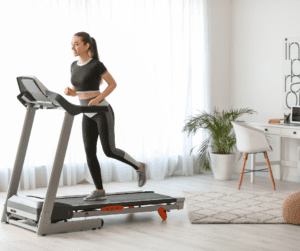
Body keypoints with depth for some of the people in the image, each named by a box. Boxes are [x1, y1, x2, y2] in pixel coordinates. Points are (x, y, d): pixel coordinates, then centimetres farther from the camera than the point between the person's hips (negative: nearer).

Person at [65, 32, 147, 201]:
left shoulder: (97, 64, -14)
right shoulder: (74, 66, 7)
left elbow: (113, 84, -9)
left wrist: (98, 99, -21)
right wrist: (70, 92, -8)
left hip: (103, 112, -7)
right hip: (88, 115, 7)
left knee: (109, 151, -8)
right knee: (90, 152, -2)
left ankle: (140, 167, 14)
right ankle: (100, 191, 4)